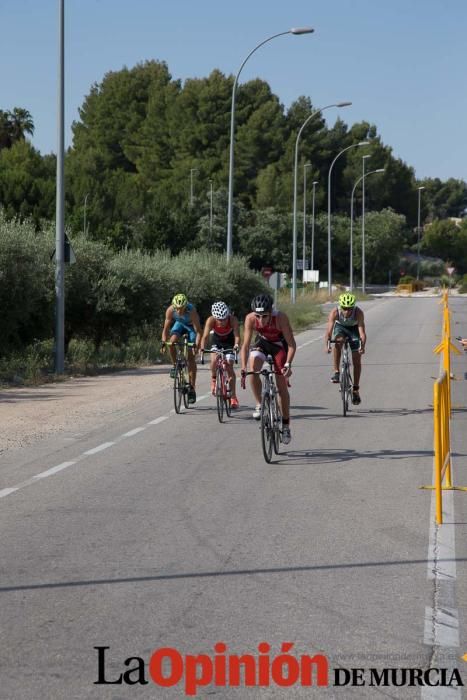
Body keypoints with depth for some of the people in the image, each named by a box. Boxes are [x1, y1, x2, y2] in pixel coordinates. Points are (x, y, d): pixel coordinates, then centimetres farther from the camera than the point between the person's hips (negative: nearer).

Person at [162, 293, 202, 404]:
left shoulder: (192, 311, -38)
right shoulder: (170, 310, -30)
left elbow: (199, 331, -35)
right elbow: (166, 329, -22)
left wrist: (197, 345, -47)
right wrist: (164, 343, -35)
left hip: (191, 326, -3)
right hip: (179, 324, 3)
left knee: (191, 356, -9)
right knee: (172, 342, -29)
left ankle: (192, 388, -4)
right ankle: (175, 365, -2)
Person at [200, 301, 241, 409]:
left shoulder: (233, 319, -34)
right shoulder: (211, 321, -32)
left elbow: (237, 335, -39)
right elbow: (205, 336, -38)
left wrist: (236, 345, -60)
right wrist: (202, 348, -55)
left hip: (229, 342, -1)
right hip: (216, 341, 1)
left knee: (229, 366, -10)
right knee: (214, 361, -25)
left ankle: (233, 396, -2)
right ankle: (214, 379, 8)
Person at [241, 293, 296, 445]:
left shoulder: (281, 318, -36)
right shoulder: (250, 319, -31)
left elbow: (292, 344, -31)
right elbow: (246, 345, -26)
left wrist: (288, 364, -44)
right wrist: (243, 367, -38)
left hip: (279, 344, -1)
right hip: (261, 342, 2)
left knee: (282, 386, -2)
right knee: (253, 369, -29)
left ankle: (286, 426, 12)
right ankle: (259, 405, -10)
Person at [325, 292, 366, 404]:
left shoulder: (358, 313, -35)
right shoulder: (335, 313, -34)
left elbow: (362, 332, -41)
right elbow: (329, 331, -38)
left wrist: (362, 346, -58)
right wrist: (327, 345, -55)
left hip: (354, 329, 0)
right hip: (340, 327, 0)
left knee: (357, 360, -3)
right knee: (338, 341, -35)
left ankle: (355, 389, 11)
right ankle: (336, 372, -24)